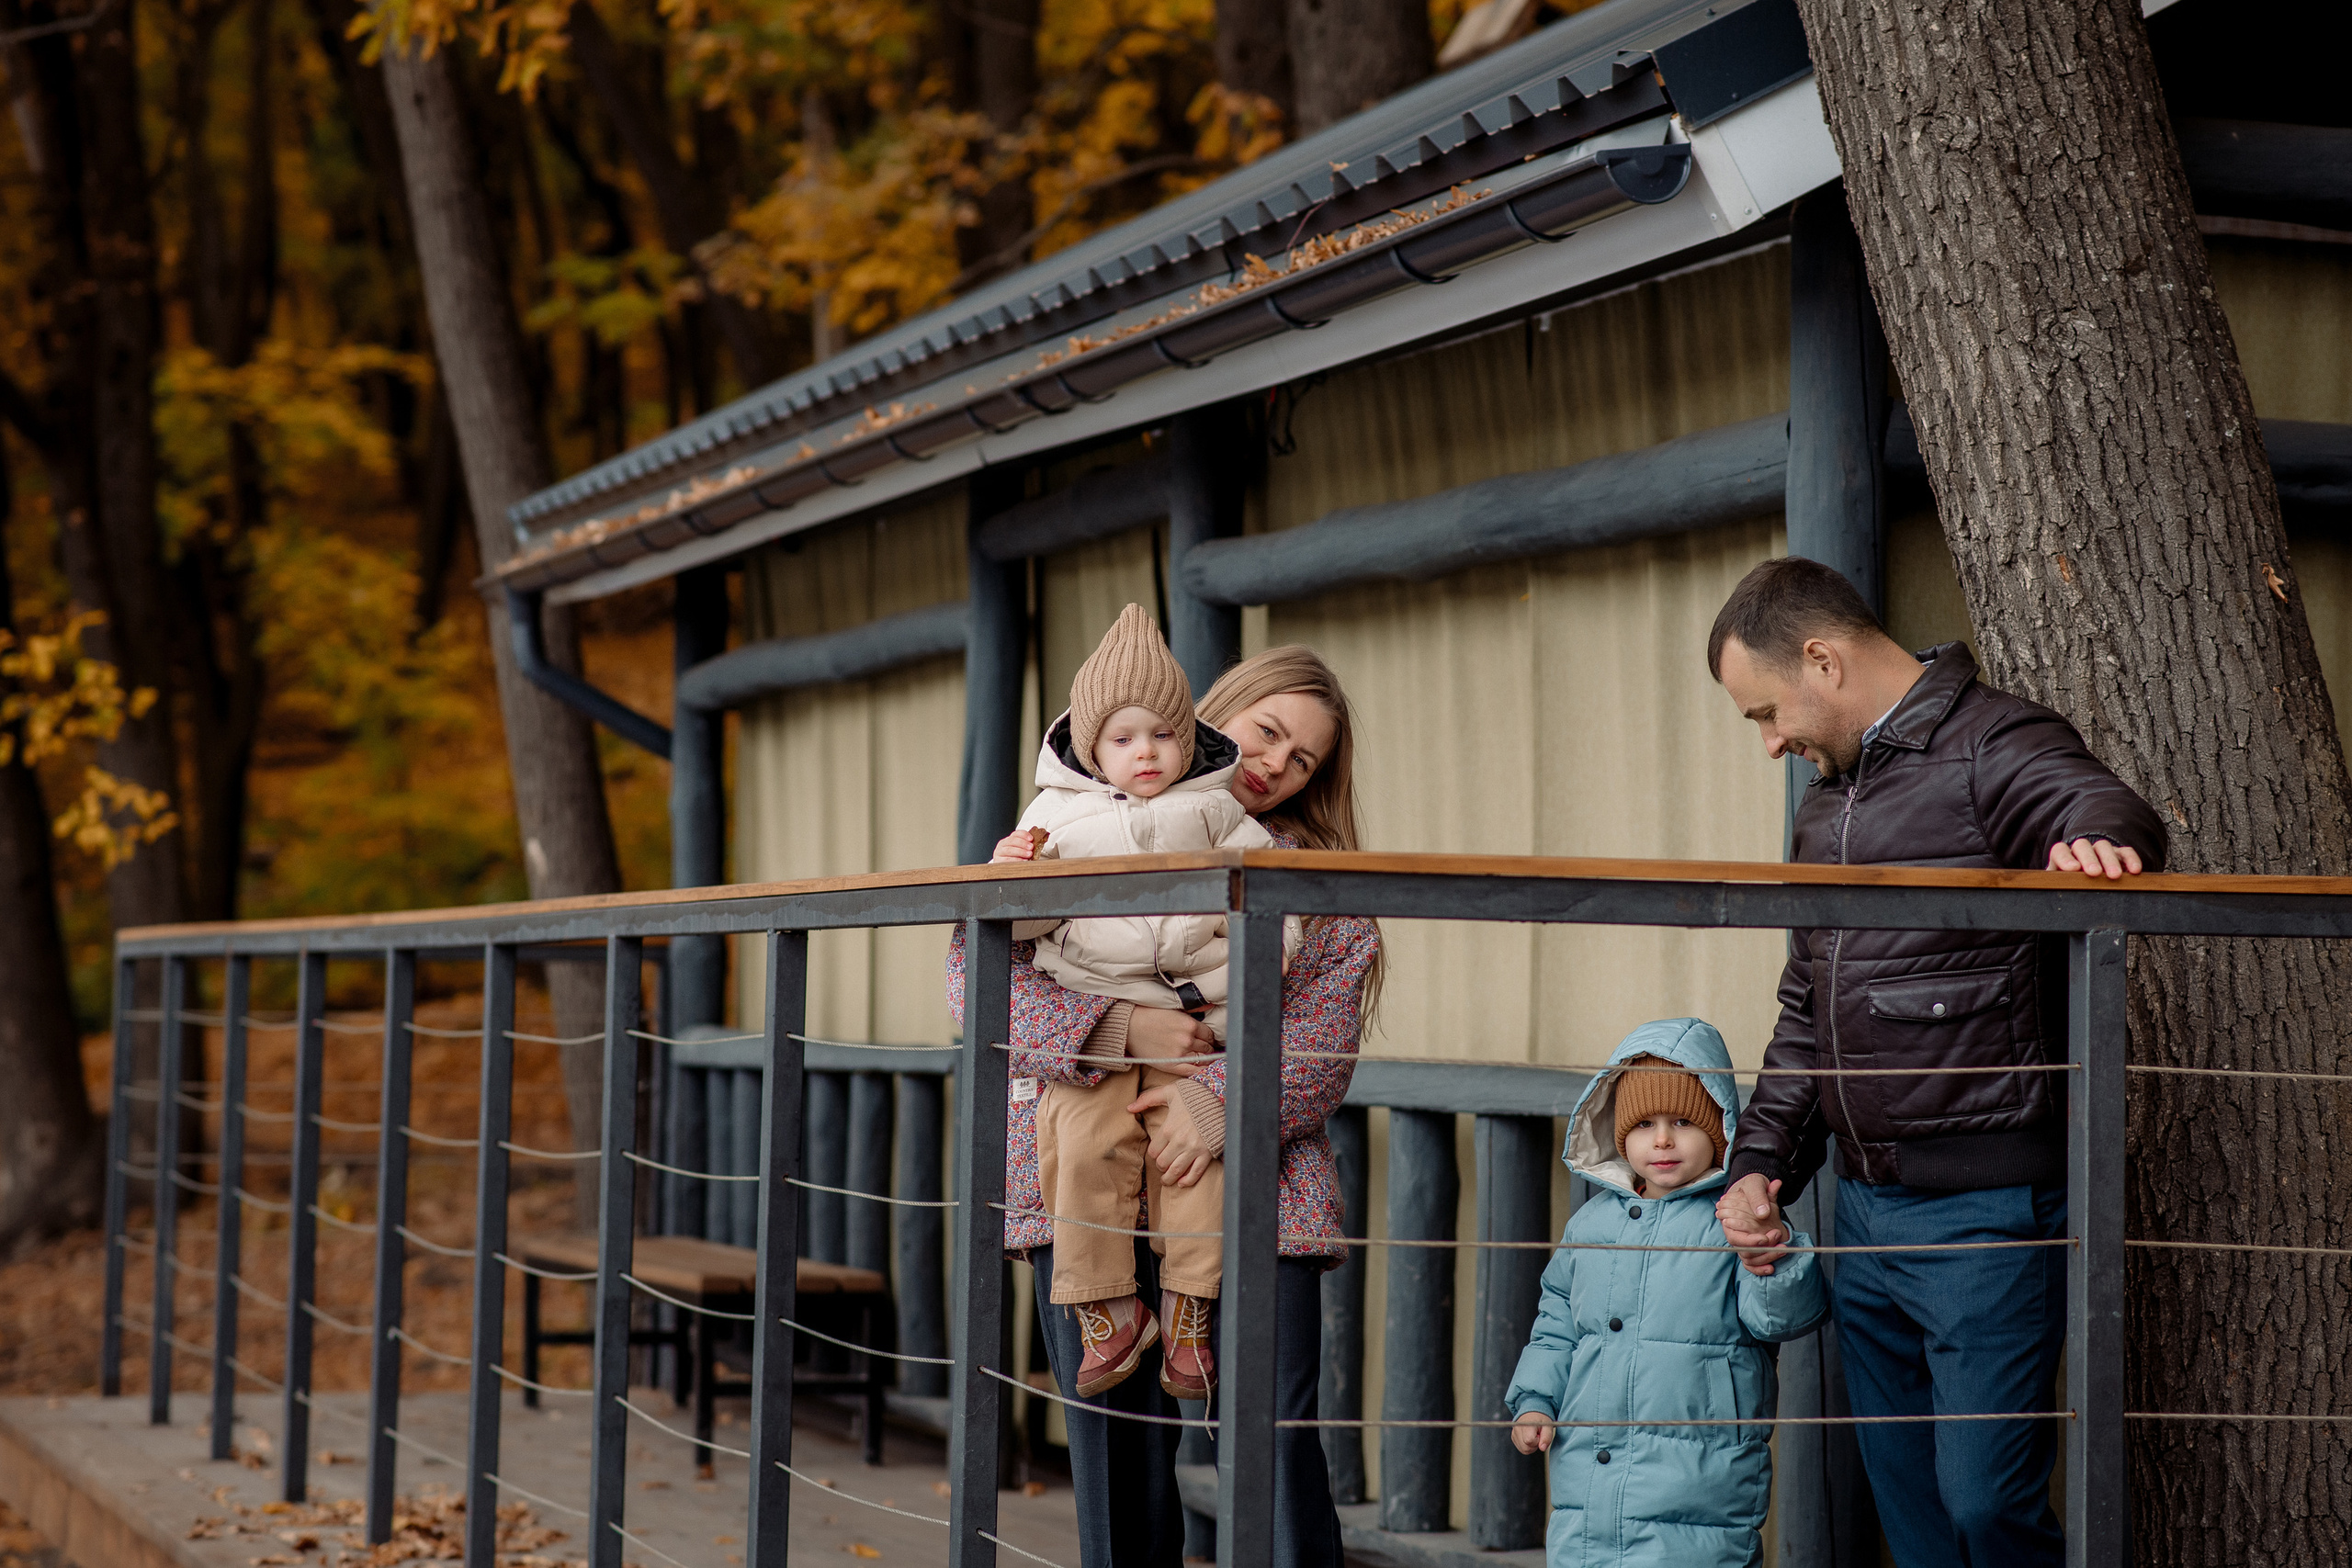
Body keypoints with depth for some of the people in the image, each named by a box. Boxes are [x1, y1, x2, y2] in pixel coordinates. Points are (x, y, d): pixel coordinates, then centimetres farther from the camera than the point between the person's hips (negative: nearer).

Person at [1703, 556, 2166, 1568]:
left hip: (1987, 1215, -8)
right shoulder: (1828, 800, 17)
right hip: (1867, 1212, 8)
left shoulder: (1994, 746, -8)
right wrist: (1761, 1163, 12)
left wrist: (2095, 839, -53)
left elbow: (2111, 812, -30)